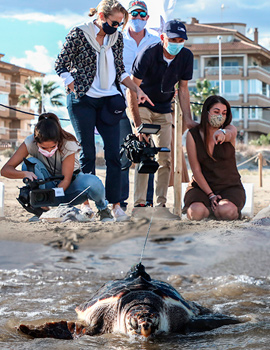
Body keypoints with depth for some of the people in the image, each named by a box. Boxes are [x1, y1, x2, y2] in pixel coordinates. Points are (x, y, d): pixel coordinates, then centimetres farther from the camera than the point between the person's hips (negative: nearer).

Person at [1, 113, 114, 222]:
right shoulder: (30, 143, -20)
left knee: (92, 183, -36)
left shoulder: (68, 144, -25)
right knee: (31, 163, -29)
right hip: (49, 184, 2)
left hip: (69, 187, -1)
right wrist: (25, 174, -44)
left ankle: (103, 208, -1)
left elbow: (66, 179, -24)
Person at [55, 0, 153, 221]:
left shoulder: (117, 38, 8)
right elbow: (61, 66, -2)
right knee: (87, 153, -1)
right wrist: (76, 91, -8)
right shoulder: (78, 34, -5)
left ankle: (115, 203, 2)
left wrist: (137, 89, 4)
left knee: (113, 153, -2)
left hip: (108, 101, 4)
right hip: (82, 101, -4)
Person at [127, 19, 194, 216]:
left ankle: (161, 204, 4)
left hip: (164, 110, 4)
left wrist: (188, 120, -8)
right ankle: (139, 203, -18)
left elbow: (183, 89, 0)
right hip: (141, 106, -4)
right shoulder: (148, 54, -25)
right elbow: (132, 89, -23)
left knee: (165, 158, -2)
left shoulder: (186, 56, -10)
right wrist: (138, 124, -29)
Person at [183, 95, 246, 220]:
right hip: (201, 186, 0)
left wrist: (222, 134, -58)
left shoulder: (230, 129, -3)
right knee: (196, 213, -32)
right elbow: (196, 170, -7)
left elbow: (229, 134, -32)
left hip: (230, 186, 0)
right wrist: (210, 195, -16)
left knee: (226, 212, -33)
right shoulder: (193, 134, -5)